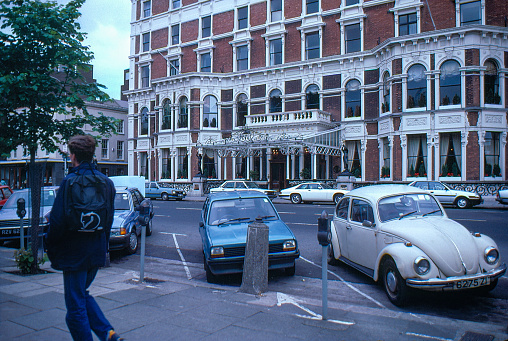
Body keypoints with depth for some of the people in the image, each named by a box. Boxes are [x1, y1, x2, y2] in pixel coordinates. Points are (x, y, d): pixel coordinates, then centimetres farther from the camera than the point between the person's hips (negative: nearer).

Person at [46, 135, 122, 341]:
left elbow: (58, 220, -16)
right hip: (97, 252, 7)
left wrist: (50, 247, 0)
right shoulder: (106, 181, 4)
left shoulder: (70, 181, -15)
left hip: (74, 252, -7)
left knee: (75, 305, 6)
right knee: (82, 294, 24)